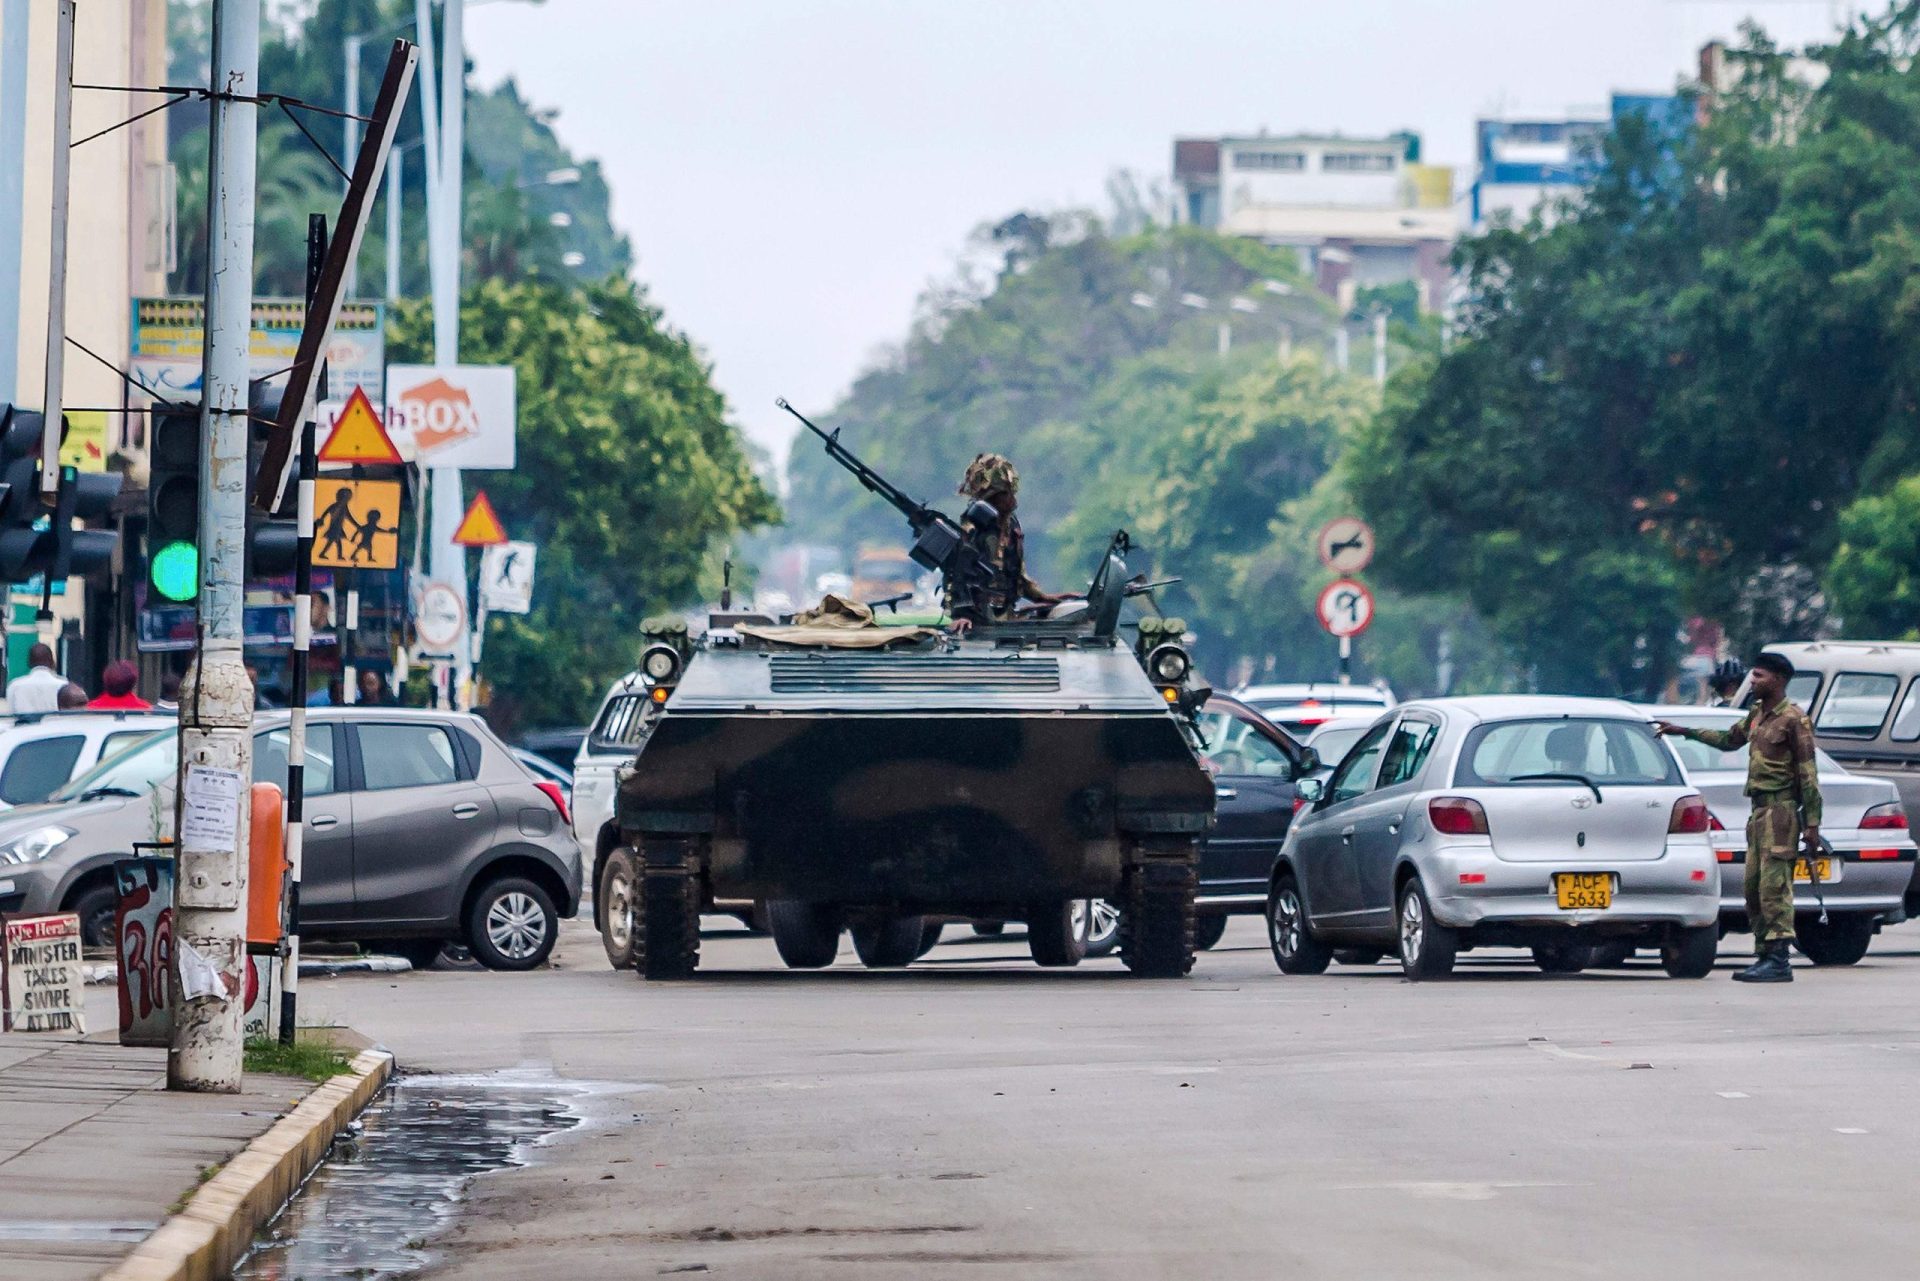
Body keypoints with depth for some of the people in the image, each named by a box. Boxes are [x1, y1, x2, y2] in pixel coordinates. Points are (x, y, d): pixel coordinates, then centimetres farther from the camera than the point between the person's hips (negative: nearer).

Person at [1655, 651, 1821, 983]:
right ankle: (1764, 956, 11)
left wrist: (1811, 824, -16)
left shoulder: (1793, 720, -8)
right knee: (1753, 888, 7)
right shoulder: (1756, 714, 17)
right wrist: (1685, 732, 36)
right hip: (1759, 812, 9)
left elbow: (1808, 774, -11)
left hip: (1780, 810, -9)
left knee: (1774, 887, -12)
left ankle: (1778, 961, -13)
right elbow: (1729, 740, 36)